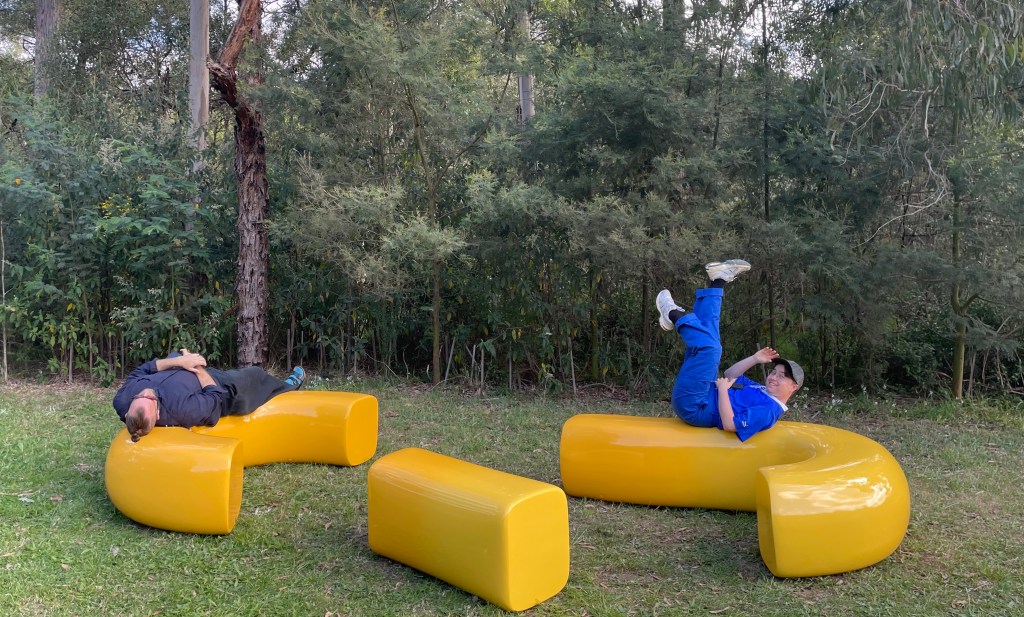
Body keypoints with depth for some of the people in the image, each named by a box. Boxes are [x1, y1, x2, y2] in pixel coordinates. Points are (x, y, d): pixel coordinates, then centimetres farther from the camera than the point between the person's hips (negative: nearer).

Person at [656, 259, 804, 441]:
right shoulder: (762, 391, 15)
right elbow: (729, 375, 27)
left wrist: (723, 390, -22)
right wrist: (755, 359, 16)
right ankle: (718, 282, 12)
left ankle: (674, 315, 1)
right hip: (704, 394, 9)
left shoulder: (769, 410, -14)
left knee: (709, 345, -24)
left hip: (691, 406, -9)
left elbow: (729, 425, -25)